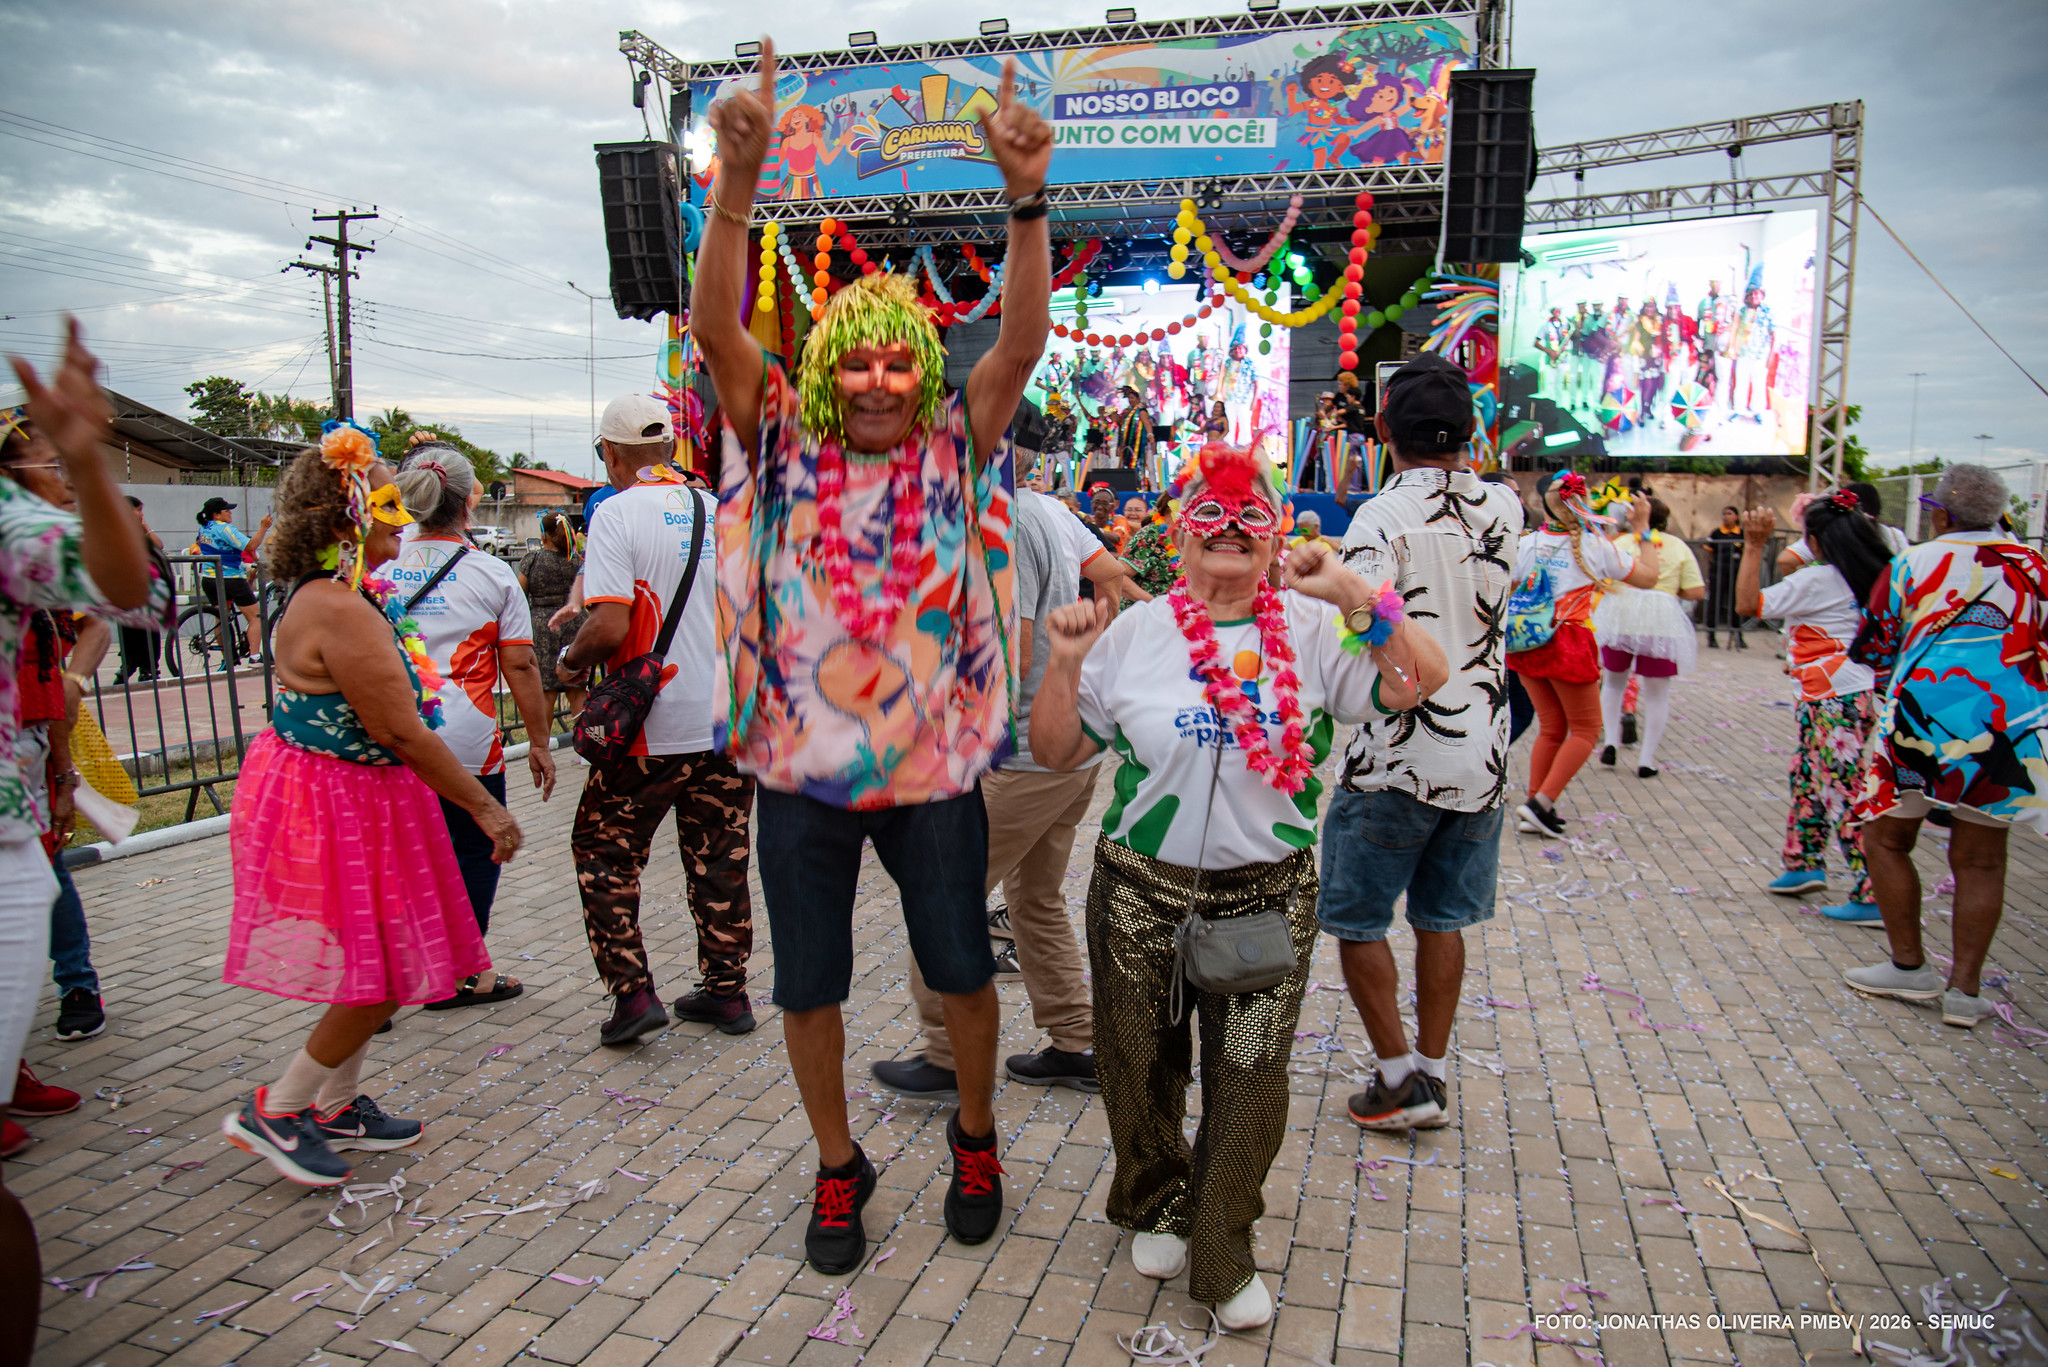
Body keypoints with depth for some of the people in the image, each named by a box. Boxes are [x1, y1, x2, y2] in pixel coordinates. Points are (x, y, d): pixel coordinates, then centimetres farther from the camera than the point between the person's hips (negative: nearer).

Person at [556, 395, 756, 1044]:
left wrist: (571, 662, -1)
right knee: (719, 860, 15)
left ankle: (633, 991, 9)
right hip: (730, 723, 5)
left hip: (652, 730, -5)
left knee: (604, 854, 12)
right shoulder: (724, 511, 6)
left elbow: (610, 627, -20)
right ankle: (726, 992, 23)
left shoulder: (617, 513, -10)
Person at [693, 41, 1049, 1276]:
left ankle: (976, 1140, 41)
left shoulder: (953, 453, -1)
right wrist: (739, 181, -27)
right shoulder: (783, 445, -1)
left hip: (933, 762, 0)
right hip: (801, 762, 1)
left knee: (963, 971, 13)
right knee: (808, 986, 12)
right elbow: (717, 331, -14)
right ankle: (839, 1166, 36)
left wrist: (1027, 196, -27)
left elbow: (1024, 342, -14)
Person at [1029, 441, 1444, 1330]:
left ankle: (1224, 1256, 28)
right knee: (1143, 1065, 14)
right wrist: (1065, 664, -13)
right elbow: (1056, 751, 3)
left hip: (1269, 894, 0)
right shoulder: (1134, 634, 0)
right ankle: (1158, 1207, 43)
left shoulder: (1312, 632, -1)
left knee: (1250, 1076, 6)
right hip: (1142, 894, 1)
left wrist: (1350, 594, -21)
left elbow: (1423, 682, -12)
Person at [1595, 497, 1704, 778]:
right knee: (1657, 694, 10)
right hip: (1661, 620, -1)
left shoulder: (1622, 542, 8)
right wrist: (1670, 590, 19)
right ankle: (1646, 760, 9)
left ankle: (1611, 741, 12)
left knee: (1613, 682, 23)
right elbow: (1696, 592, 1)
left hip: (1618, 615, 1)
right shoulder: (1679, 547, 9)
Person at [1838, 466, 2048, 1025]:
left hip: (1925, 711, -3)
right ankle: (1965, 988, 9)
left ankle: (1910, 967, 14)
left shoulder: (1913, 565, 1)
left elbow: (1879, 647, 10)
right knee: (1980, 861, 8)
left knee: (1886, 840, 11)